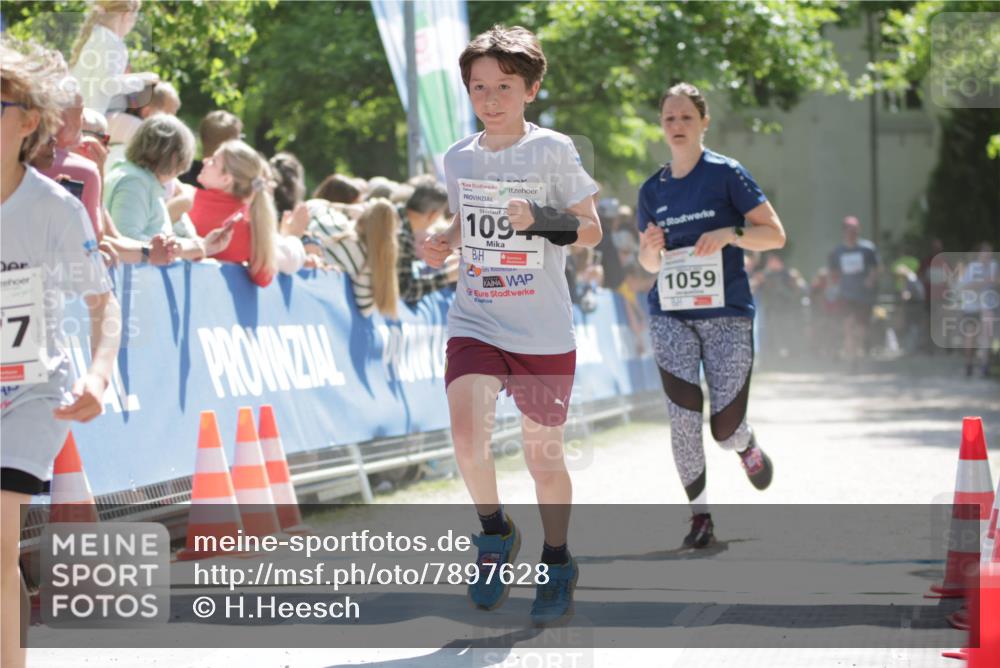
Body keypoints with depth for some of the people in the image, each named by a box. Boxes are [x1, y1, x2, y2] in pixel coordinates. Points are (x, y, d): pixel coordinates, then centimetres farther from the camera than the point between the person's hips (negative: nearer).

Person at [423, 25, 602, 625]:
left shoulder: (554, 150, -6)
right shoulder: (459, 158, 6)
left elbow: (592, 231, -3)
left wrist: (542, 220, -22)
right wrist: (443, 243, 1)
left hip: (545, 334, -2)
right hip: (475, 323, 2)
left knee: (544, 457, 7)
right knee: (468, 434, -19)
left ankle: (558, 564, 30)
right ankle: (496, 532, 8)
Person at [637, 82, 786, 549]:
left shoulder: (726, 174, -2)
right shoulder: (652, 190, 9)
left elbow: (775, 234, -4)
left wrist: (729, 234, -20)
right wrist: (650, 247, -6)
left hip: (727, 314, -3)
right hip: (672, 316, 3)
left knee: (725, 429, -4)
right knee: (683, 418, -12)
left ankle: (746, 445, 33)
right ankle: (699, 514, 2)